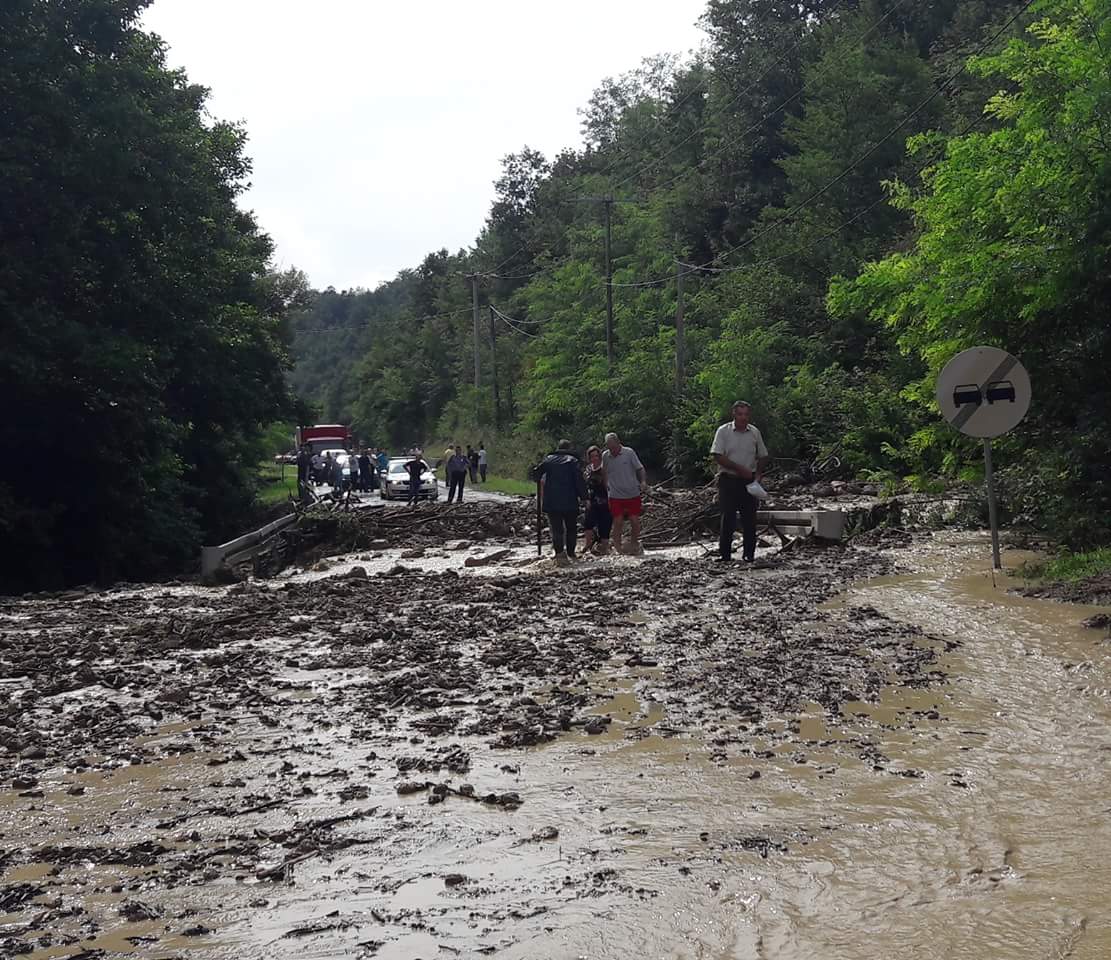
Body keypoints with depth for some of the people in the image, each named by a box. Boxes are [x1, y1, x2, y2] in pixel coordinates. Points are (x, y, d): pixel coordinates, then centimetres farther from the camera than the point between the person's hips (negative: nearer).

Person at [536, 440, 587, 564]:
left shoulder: (548, 459, 7)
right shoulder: (573, 461, 0)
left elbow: (537, 474, 11)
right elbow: (580, 480, -7)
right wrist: (583, 496, 0)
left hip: (551, 502, 1)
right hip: (569, 502, -1)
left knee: (556, 528, -1)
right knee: (571, 528, 14)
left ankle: (559, 553, -16)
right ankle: (571, 553, 16)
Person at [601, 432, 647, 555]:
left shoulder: (629, 452, -4)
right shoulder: (605, 456, 2)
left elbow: (640, 468, 0)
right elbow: (604, 473, 17)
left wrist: (643, 482, -15)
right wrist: (606, 486, 11)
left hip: (633, 494, -1)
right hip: (615, 496, 1)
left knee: (635, 521, 1)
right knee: (618, 522, -3)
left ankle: (634, 545, 20)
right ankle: (618, 548, 5)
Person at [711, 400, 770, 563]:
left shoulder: (754, 432, 8)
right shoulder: (723, 431, -3)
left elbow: (763, 456, 16)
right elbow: (718, 456, -11)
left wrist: (758, 473, -2)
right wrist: (739, 469, -16)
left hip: (749, 480, 3)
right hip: (728, 480, -3)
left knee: (749, 518, 1)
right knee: (728, 517, -4)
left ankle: (749, 554, 9)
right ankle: (724, 554, 0)